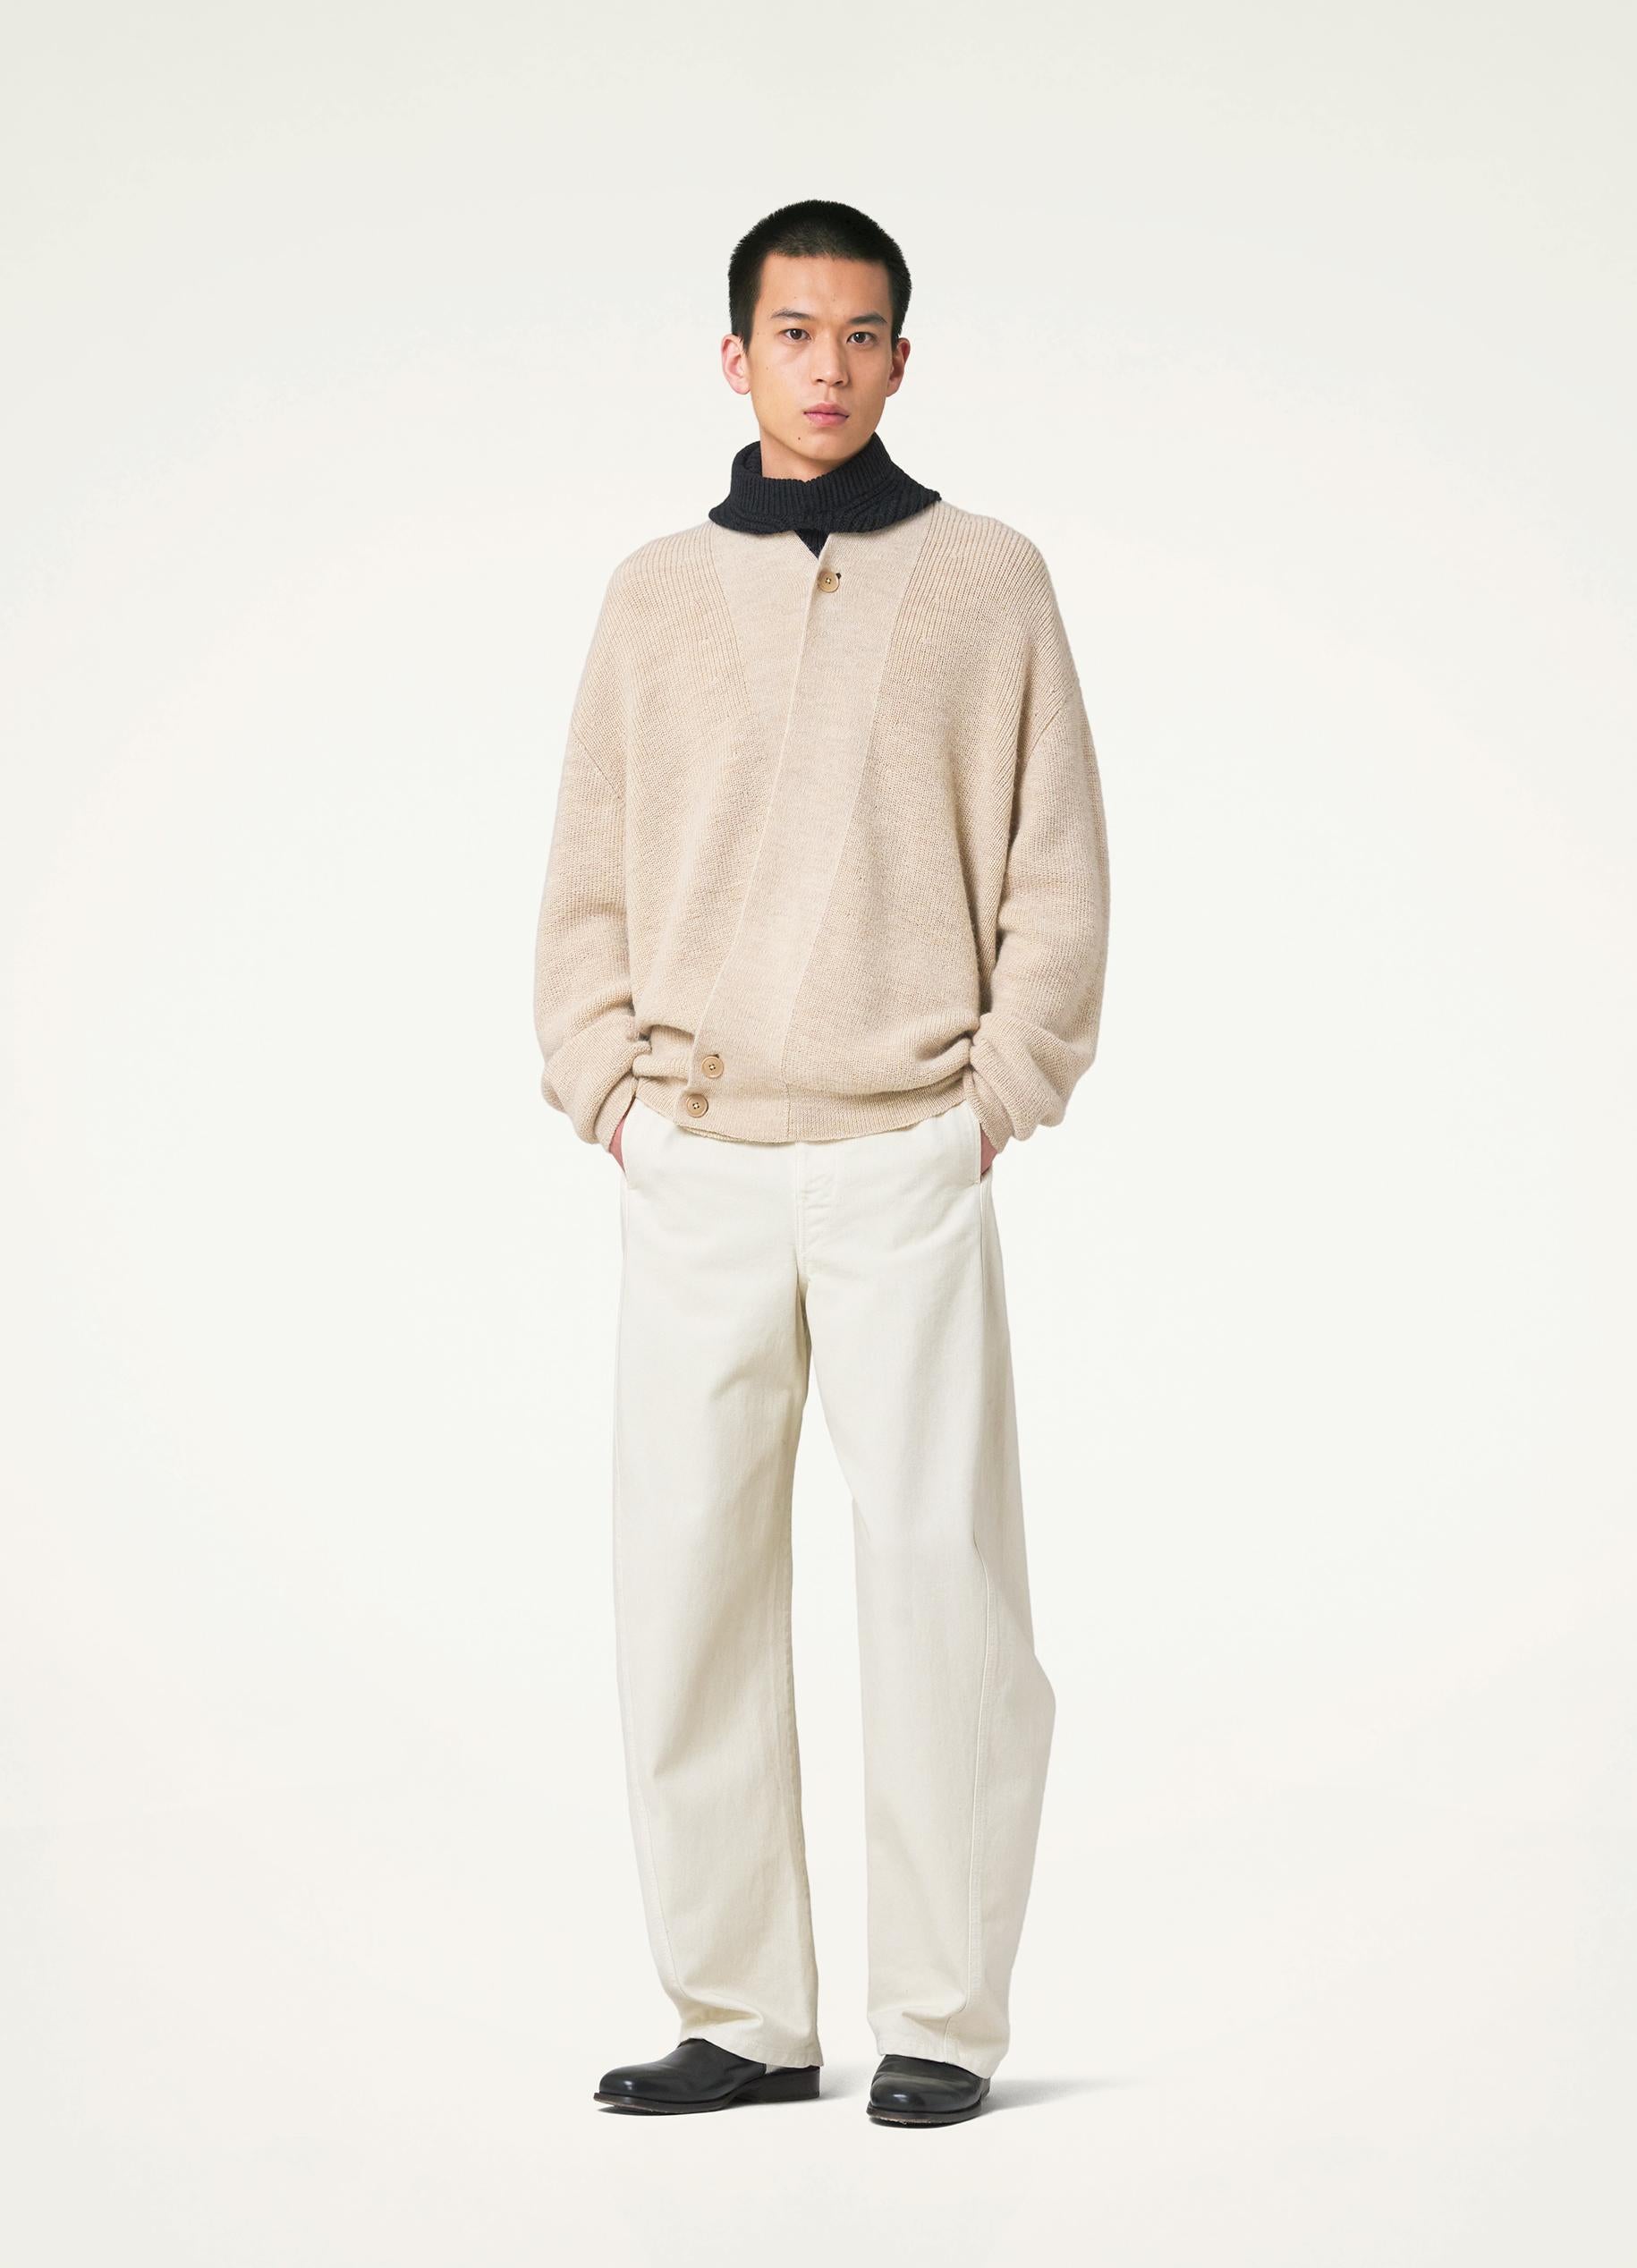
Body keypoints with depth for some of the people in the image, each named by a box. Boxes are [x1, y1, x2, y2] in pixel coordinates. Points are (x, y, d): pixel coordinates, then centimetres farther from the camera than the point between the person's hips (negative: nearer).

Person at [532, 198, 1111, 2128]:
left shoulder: (986, 579, 5)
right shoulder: (655, 596, 11)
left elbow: (1057, 877, 3)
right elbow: (589, 882, 13)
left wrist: (995, 1099, -4)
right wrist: (608, 1090, 2)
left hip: (908, 1168, -2)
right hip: (695, 1173, 3)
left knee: (939, 1586, -3)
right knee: (683, 1589, 2)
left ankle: (940, 2020, 7)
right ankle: (740, 2015, 12)